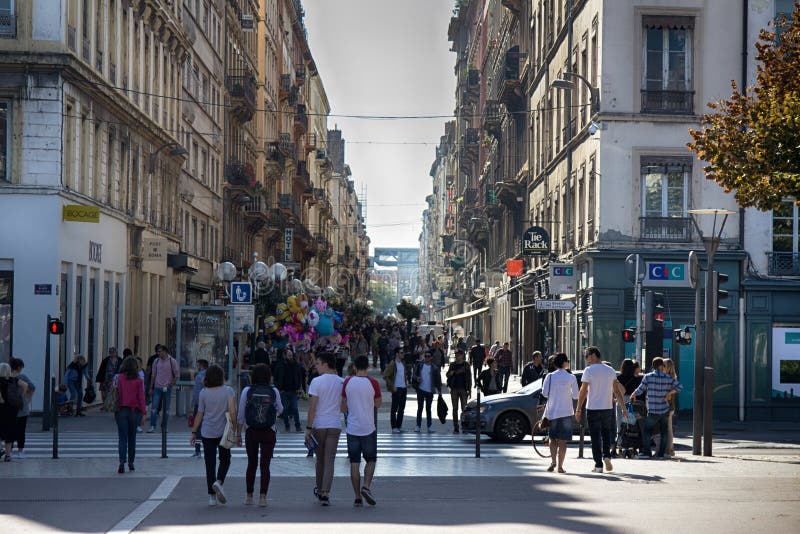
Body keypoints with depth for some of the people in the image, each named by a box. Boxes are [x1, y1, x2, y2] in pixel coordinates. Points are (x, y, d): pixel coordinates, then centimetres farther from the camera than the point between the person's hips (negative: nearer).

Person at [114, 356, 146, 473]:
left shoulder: (118, 379, -4)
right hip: (134, 411, 1)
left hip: (121, 410, 0)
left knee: (122, 438, 0)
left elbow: (114, 395, -4)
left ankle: (122, 461, -17)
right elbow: (141, 397, -5)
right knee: (132, 437, 15)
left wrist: (114, 410, 4)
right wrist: (143, 412, 0)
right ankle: (131, 462, 19)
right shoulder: (139, 380, -5)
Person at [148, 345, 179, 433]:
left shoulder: (172, 361, -2)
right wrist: (151, 388, 10)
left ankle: (164, 427, 13)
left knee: (166, 408, 5)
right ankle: (152, 426, -6)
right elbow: (153, 375, 12)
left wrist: (171, 384, -5)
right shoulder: (156, 361, 7)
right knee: (154, 407, -7)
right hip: (157, 388, 2)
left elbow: (177, 375, 2)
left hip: (167, 388, -2)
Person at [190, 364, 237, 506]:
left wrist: (194, 432, 10)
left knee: (210, 464, 7)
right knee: (225, 460, 17)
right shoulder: (228, 391, -6)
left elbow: (199, 414, 1)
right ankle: (219, 482, -10)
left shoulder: (204, 393, -2)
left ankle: (212, 497, 7)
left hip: (207, 433, 1)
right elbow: (232, 412, -14)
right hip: (223, 432, -1)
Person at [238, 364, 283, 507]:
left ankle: (249, 496, 19)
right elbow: (280, 410, 12)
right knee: (265, 465, 3)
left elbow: (241, 415, -2)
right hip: (269, 432, -1)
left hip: (251, 432, 1)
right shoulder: (274, 391, -5)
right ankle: (262, 496, -5)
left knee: (251, 464, 14)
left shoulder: (247, 391, -5)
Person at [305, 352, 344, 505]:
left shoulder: (317, 381, -8)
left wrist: (308, 428, -7)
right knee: (330, 460, -1)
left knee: (320, 459, 14)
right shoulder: (342, 382, 3)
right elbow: (344, 407, 9)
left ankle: (319, 490, 27)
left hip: (319, 425, -2)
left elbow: (313, 406, -10)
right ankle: (325, 493, -11)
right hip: (335, 425, 2)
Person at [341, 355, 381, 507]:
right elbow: (378, 404, 4)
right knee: (371, 460, 12)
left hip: (352, 428, 2)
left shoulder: (347, 382, -1)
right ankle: (366, 486, -10)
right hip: (368, 428, -2)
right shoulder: (372, 383, -8)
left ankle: (357, 497, 5)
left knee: (354, 463, 5)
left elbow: (343, 406, 7)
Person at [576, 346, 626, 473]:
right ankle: (607, 456, 0)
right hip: (607, 408, 4)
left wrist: (578, 409, -5)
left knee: (595, 437, 2)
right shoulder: (611, 371, 7)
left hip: (593, 409, -4)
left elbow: (583, 391, -9)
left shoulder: (589, 370, -8)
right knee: (606, 433, 20)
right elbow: (617, 391, 7)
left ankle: (598, 465, 1)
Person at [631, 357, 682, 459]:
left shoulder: (648, 377, -8)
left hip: (653, 411, -3)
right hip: (665, 410, 3)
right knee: (664, 432, 12)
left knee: (646, 430, 9)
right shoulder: (669, 378, -2)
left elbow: (640, 390, -1)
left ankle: (646, 452, 4)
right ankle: (661, 453, 12)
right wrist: (669, 393, 9)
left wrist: (633, 395, 18)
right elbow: (679, 387, 2)